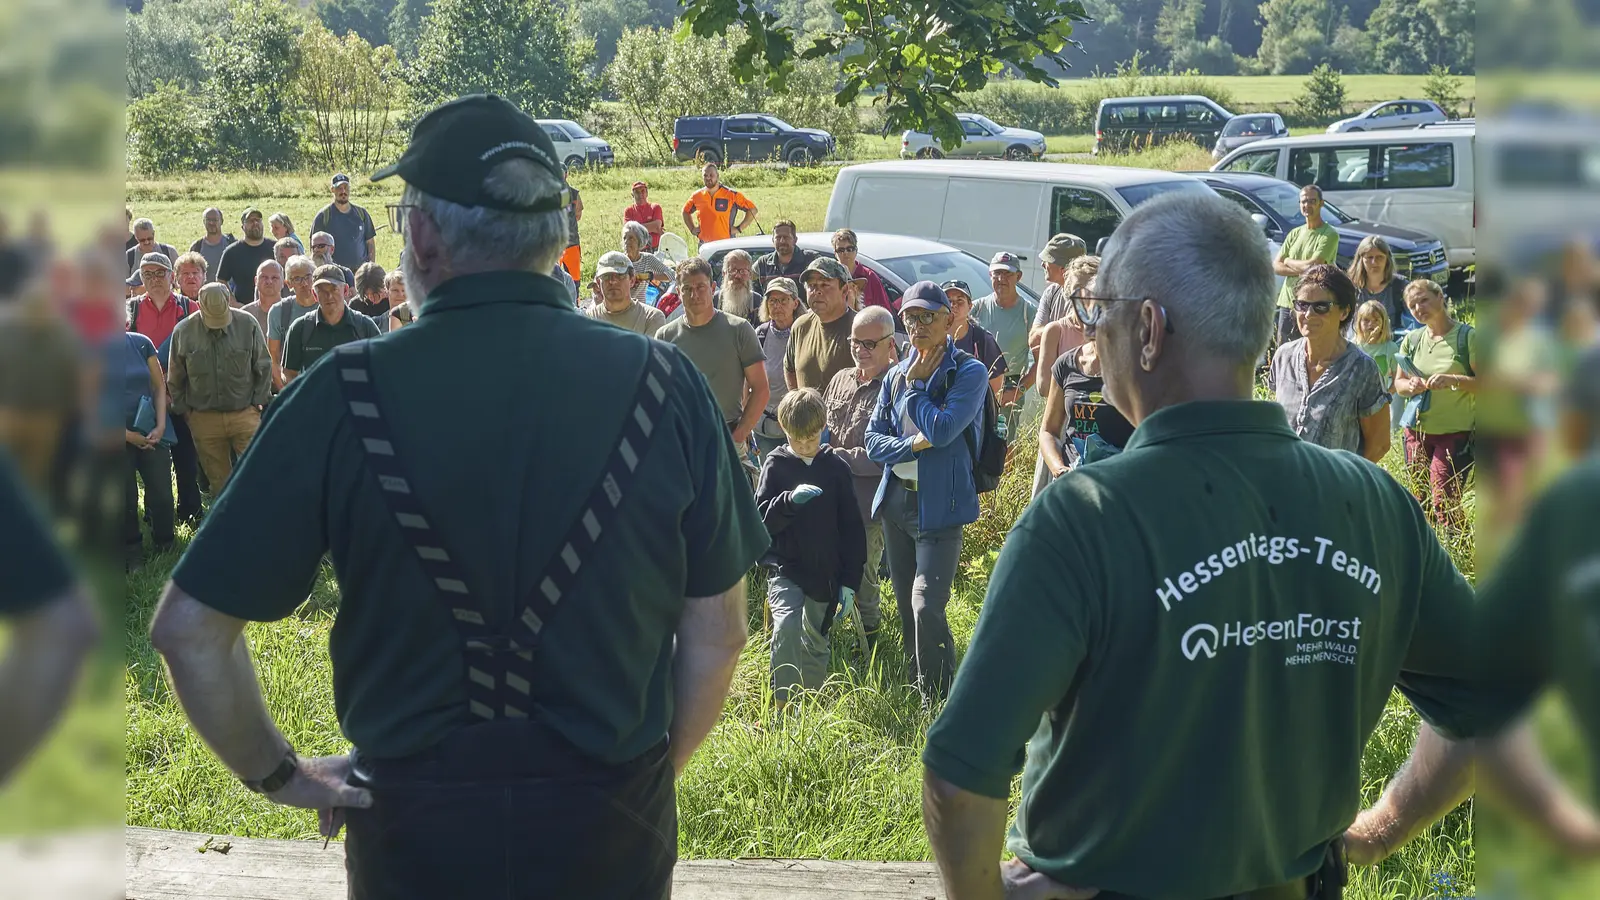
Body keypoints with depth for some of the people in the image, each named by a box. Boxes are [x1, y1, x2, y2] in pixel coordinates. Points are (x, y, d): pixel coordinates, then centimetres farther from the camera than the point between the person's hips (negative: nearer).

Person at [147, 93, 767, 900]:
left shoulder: (343, 395, -12)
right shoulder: (664, 385, -8)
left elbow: (188, 628, -10)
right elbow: (716, 633, -2)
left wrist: (278, 772, 3)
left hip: (415, 832, -1)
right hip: (612, 832, 1)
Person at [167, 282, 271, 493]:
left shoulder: (247, 324, -3)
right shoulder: (183, 331, -1)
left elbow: (263, 367, 6)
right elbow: (175, 378, 9)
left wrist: (258, 402, 3)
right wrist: (184, 410, 8)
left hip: (245, 414, -1)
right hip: (204, 418, 1)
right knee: (219, 483, 7)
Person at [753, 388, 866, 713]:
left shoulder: (836, 467, 3)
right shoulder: (776, 465, -1)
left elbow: (852, 528, 6)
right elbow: (762, 519, -6)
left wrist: (850, 582, 3)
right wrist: (790, 500, -26)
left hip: (825, 572, 2)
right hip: (785, 567, -2)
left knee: (816, 643, 12)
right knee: (786, 626, -24)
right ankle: (784, 707, -19)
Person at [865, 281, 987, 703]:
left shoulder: (969, 373, -6)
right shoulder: (896, 375, 11)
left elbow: (942, 431, -19)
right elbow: (873, 442, 8)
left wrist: (914, 385, -8)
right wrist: (913, 444, -11)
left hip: (939, 504, -6)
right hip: (896, 498, 6)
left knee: (927, 607, -15)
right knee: (906, 608, 13)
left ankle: (938, 702, -5)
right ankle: (913, 691, 24)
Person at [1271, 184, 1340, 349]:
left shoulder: (1329, 235, -5)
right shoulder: (1295, 233, 16)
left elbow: (1313, 265, -17)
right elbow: (1275, 267, 9)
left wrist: (1288, 261, 1)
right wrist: (1300, 269, -8)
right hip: (1287, 303, 6)